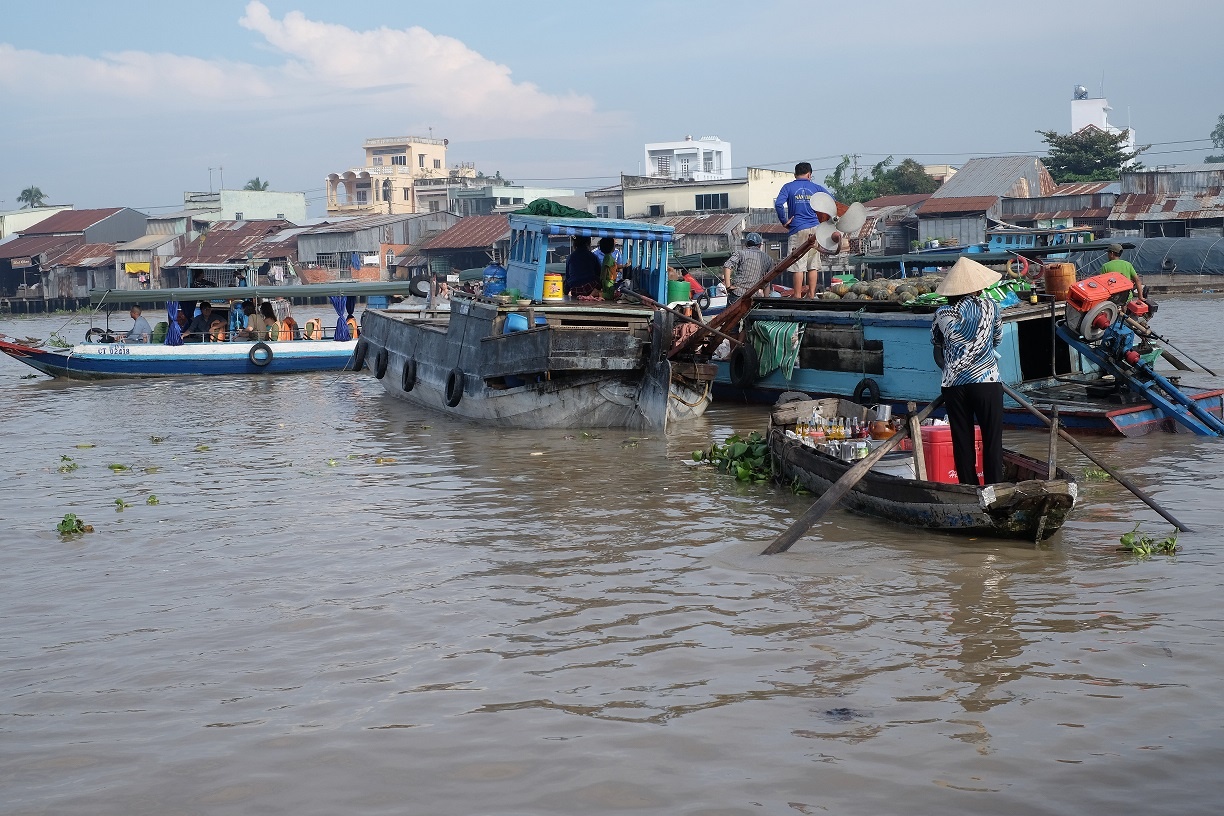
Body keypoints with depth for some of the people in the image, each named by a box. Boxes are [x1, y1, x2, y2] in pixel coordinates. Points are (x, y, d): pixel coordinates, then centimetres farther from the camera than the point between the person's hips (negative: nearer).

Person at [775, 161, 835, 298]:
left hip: (798, 230, -3)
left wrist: (784, 221, -2)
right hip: (815, 228, 3)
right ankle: (811, 295, 11)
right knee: (813, 265, 8)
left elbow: (778, 204, -12)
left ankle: (797, 296, -4)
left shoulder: (788, 187, 3)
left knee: (799, 265, -4)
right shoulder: (816, 187, 10)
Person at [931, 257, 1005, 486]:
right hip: (987, 382, -2)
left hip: (954, 386, 2)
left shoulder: (943, 314, 1)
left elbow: (935, 339, 19)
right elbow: (998, 338, 13)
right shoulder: (989, 306, -2)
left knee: (962, 442, 6)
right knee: (992, 441, 3)